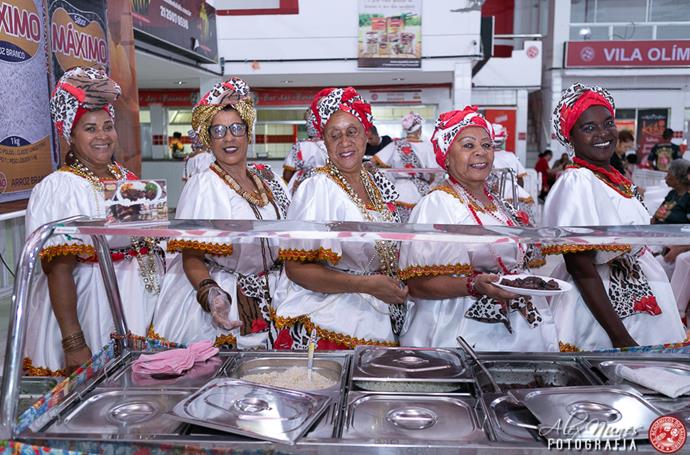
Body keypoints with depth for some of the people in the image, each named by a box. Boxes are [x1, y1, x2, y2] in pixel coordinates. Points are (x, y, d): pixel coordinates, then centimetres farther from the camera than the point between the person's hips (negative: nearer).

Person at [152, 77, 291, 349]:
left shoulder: (269, 179, 7)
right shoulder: (202, 187, -9)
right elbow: (191, 259, -12)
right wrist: (211, 294, -28)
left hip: (271, 303, 5)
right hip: (221, 303, -5)